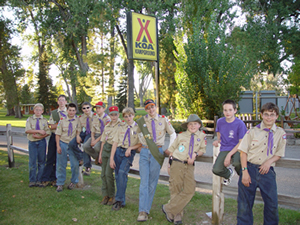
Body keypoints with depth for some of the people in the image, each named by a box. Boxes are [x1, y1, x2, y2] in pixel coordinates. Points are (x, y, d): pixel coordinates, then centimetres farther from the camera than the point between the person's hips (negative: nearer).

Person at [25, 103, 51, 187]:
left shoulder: (44, 120, 5)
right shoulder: (30, 119, 4)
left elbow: (48, 132, -4)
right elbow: (27, 130, -11)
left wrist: (40, 136, -18)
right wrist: (39, 131, -18)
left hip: (41, 142, 1)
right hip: (32, 142, 0)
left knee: (41, 161, 4)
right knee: (32, 161, 2)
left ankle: (39, 180, 13)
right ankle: (32, 181, 13)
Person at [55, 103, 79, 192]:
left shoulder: (78, 120, -2)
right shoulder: (62, 120, -1)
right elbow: (58, 134, 1)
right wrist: (58, 146, -6)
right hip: (63, 143, 0)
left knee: (75, 164, 0)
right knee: (61, 165, 6)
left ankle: (73, 182, 21)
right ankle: (60, 184, 19)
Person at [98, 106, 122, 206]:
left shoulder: (121, 125, -2)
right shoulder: (107, 126, 16)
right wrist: (100, 154, 16)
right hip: (105, 148, 6)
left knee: (108, 173, -11)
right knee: (103, 174, 5)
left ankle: (112, 196, 5)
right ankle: (105, 195, 17)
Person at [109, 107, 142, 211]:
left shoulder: (138, 128, 3)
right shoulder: (121, 128, 12)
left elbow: (141, 143, 2)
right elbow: (115, 143, 7)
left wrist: (130, 148, -12)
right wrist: (111, 158, 1)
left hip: (129, 153, -4)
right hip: (118, 151, 4)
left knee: (122, 172, -22)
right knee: (117, 175, 4)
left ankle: (119, 200, -11)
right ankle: (121, 201, 18)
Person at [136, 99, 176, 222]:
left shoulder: (163, 119, 2)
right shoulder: (142, 120, 3)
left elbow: (173, 134, 11)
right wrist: (144, 143, 10)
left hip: (157, 152, 0)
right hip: (145, 152, 0)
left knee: (152, 183, 3)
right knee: (144, 182, -6)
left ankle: (146, 209, 14)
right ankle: (142, 211, -5)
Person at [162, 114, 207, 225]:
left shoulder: (202, 136, 6)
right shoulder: (181, 135, 5)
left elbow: (202, 149, 10)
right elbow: (172, 149, 12)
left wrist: (195, 154, -9)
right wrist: (171, 162, 5)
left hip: (189, 166, 2)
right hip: (177, 164, -2)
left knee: (190, 190, -9)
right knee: (175, 189, 1)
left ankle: (168, 209, 1)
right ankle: (177, 216, 16)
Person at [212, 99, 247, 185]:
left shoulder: (240, 124, -10)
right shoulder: (220, 122, 2)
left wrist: (229, 155, -19)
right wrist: (218, 140, 4)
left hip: (237, 149, -3)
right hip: (224, 149, 3)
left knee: (237, 163, -37)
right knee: (216, 170, -21)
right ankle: (229, 173, 18)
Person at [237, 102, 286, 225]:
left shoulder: (280, 133, 4)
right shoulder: (253, 131, 0)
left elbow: (279, 154, 10)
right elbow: (243, 152, 0)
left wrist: (269, 161, -10)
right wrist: (245, 171, -9)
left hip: (267, 170, 1)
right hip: (250, 168, -1)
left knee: (272, 204, 1)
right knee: (244, 204, 3)